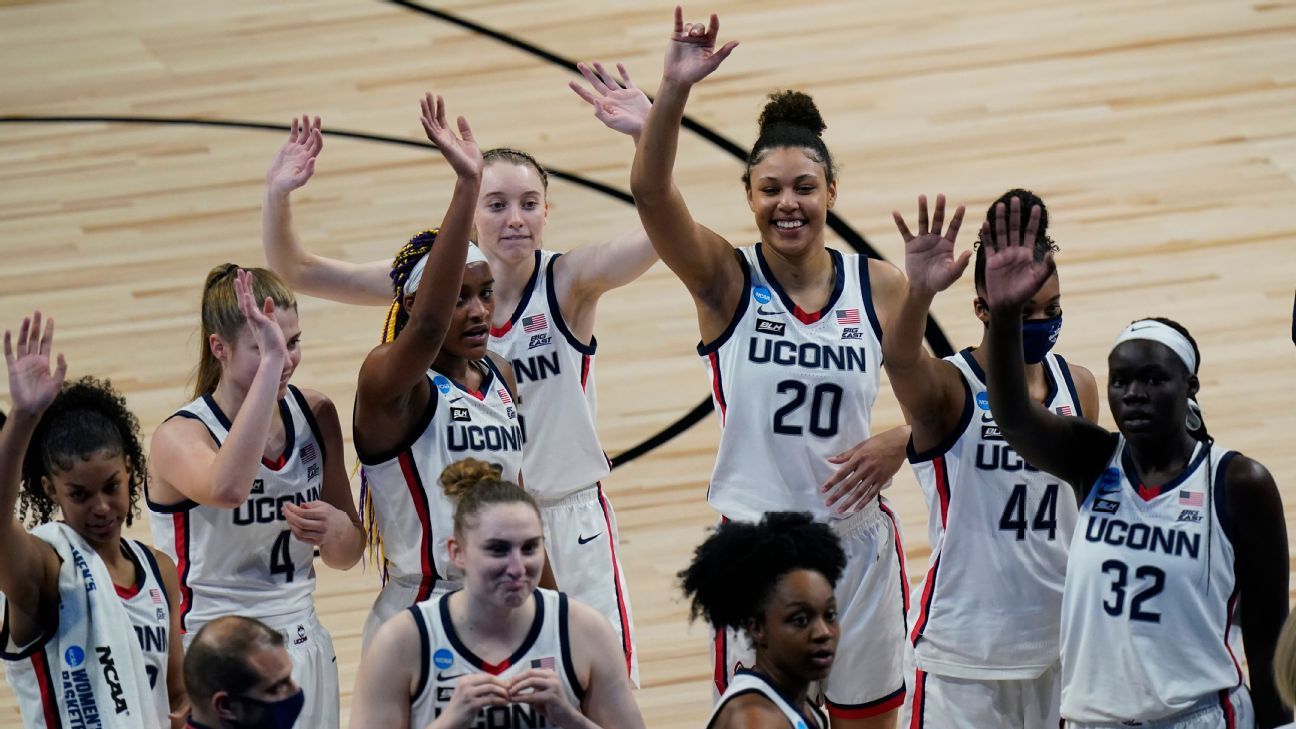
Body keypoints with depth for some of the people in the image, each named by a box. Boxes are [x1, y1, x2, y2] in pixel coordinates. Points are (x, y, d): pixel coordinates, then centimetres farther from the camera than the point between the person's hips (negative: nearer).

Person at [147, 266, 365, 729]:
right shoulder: (180, 438, -14)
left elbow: (347, 556, 12)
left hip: (305, 652, 5)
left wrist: (336, 530, -11)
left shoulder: (315, 415, 3)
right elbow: (228, 489, -39)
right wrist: (269, 363, -39)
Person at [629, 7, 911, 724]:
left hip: (858, 540, 2)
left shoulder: (879, 287, -1)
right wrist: (673, 92, -37)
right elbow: (651, 191, -23)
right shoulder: (726, 281, -7)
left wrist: (900, 442, -11)